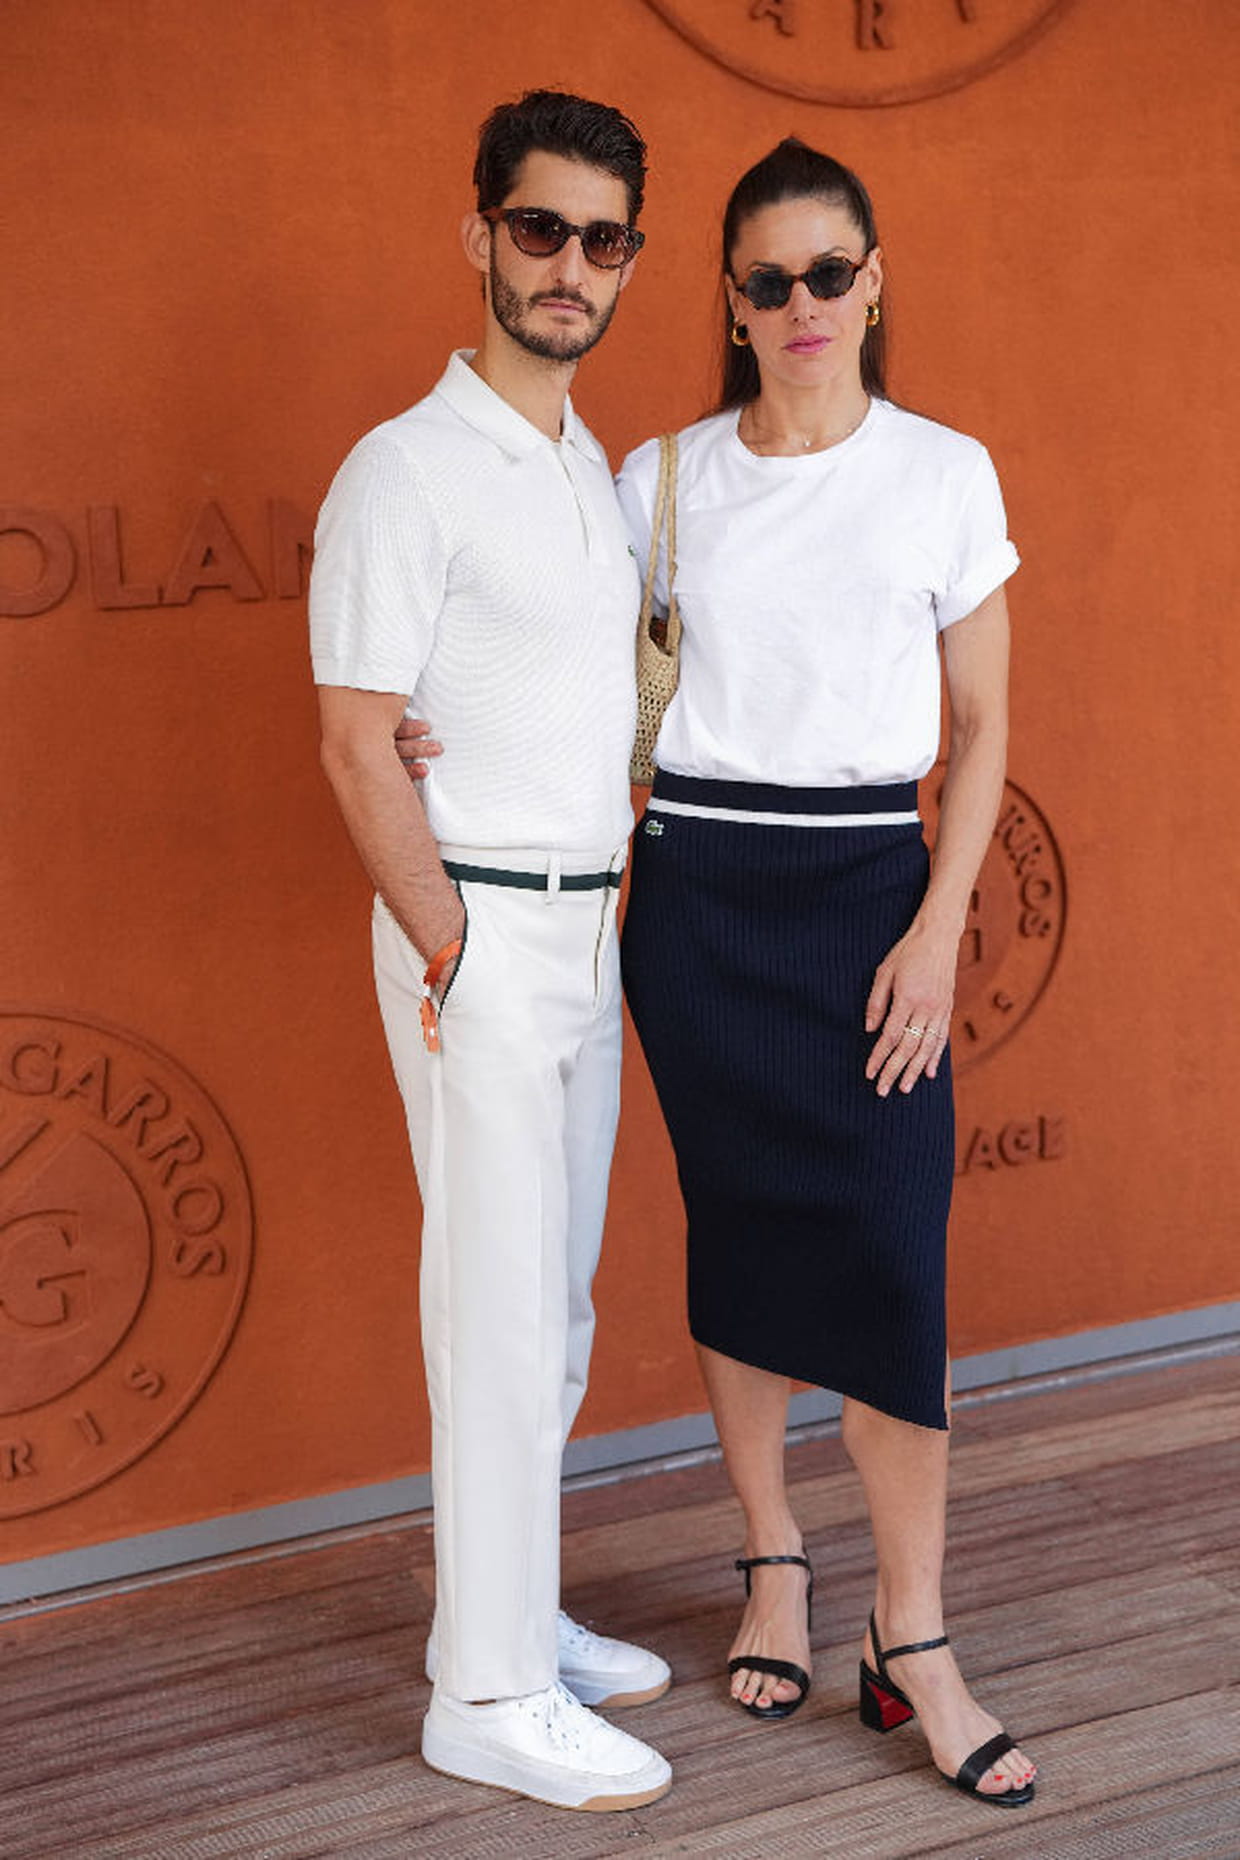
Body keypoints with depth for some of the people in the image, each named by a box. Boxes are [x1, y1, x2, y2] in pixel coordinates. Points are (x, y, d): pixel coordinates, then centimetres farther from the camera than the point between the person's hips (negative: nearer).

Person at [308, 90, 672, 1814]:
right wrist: (457, 959, -14)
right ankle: (489, 1694, 7)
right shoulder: (407, 471, -11)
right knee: (503, 1315, -4)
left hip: (591, 928, 8)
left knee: (552, 1307, 14)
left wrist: (595, 934, 9)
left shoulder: (599, 473, 13)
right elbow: (358, 748, -14)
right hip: (481, 928, -8)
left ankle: (516, 1617, 27)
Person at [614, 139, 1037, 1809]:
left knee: (889, 1259, -6)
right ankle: (773, 1566, 26)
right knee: (738, 1236, 8)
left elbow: (982, 728, 3)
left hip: (868, 887, -1)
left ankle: (913, 1647, 4)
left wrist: (939, 927, -7)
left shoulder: (944, 474, 2)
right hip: (696, 890, 1)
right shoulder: (662, 480, 4)